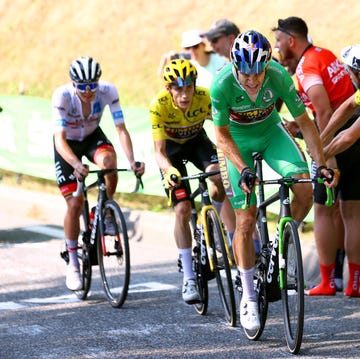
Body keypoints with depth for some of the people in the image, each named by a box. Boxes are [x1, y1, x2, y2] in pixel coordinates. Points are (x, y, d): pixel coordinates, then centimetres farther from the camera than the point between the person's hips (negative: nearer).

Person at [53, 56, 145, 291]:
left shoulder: (108, 91, -27)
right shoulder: (62, 96, -32)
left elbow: (121, 129, -27)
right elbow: (60, 139, -38)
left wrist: (132, 161, -43)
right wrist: (76, 164, -56)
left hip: (93, 137, 1)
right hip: (68, 144, -1)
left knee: (109, 160, -34)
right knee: (75, 204, -10)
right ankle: (73, 263, 8)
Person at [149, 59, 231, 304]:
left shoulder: (205, 98, -30)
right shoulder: (159, 105, -33)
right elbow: (159, 151, -33)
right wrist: (169, 170, -53)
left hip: (197, 140, 1)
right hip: (171, 148, -1)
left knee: (219, 179, -29)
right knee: (182, 210, -13)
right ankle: (189, 279, -5)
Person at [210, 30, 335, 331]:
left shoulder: (279, 76, -28)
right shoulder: (222, 84, -31)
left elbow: (304, 122, -17)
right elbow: (222, 136, -20)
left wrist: (321, 164, -23)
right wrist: (243, 170, -32)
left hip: (270, 132, 2)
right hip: (238, 141, -2)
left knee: (305, 190, -23)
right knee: (246, 221, -8)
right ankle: (248, 297, 5)